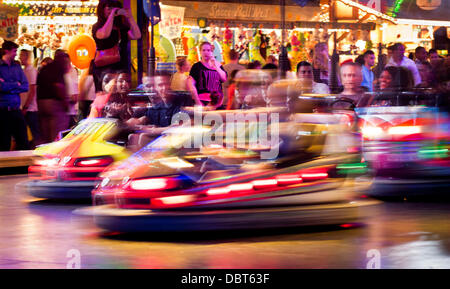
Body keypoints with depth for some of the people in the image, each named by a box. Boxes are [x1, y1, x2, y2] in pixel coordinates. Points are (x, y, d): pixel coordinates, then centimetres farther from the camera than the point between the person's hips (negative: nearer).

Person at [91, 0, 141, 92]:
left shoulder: (122, 27, 14)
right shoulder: (97, 27, 2)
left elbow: (137, 36, 1)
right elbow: (105, 34, -21)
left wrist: (130, 18, -4)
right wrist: (112, 15, -14)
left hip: (121, 67, 4)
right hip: (104, 69, -4)